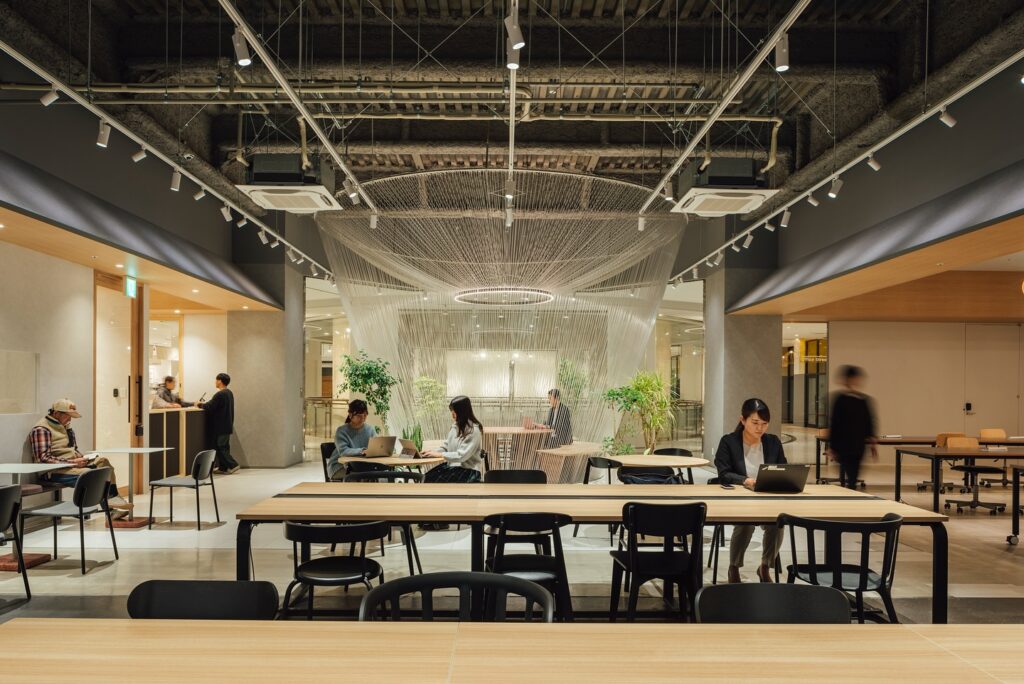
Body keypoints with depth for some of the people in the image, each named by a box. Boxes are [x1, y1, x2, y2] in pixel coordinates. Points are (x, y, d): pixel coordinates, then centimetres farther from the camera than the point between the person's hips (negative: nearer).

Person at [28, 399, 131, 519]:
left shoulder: (66, 426, 19)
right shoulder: (41, 429, -9)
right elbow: (44, 458, -19)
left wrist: (82, 458, 4)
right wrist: (72, 462, -22)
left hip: (73, 464, 9)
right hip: (55, 471, -8)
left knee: (103, 461, -17)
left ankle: (113, 498, -27)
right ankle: (110, 508, -31)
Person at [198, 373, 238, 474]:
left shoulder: (220, 394, -20)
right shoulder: (229, 393, 12)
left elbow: (209, 407, -20)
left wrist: (200, 405, -2)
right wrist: (204, 404, 11)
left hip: (220, 427, -9)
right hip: (227, 425, 9)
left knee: (220, 448, -3)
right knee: (224, 447, 12)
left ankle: (232, 465, -6)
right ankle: (223, 468, 16)